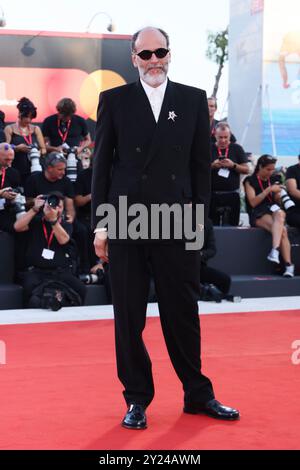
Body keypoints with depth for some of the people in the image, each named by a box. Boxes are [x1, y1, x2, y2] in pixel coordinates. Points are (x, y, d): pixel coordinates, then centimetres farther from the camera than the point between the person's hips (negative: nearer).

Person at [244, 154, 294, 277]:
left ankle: (275, 250, -48)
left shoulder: (273, 180, 17)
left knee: (279, 214, -36)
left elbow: (278, 201, 18)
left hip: (274, 210, 4)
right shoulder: (250, 181, 3)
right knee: (282, 230, -32)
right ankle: (288, 265, -41)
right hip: (257, 215, -4)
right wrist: (269, 190, -13)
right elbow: (253, 202, -9)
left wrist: (279, 193, -5)